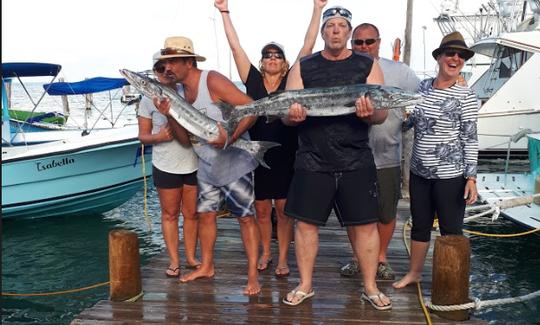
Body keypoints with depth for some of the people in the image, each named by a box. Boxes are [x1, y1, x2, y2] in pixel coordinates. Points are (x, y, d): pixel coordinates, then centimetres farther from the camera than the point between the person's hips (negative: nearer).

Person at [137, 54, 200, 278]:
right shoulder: (148, 100, 0)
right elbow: (143, 135, 1)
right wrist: (158, 136, -19)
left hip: (193, 164, 1)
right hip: (165, 166, -1)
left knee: (191, 213, 10)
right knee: (169, 213, 7)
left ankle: (191, 257, 24)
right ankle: (174, 261, 19)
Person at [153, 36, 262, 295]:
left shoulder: (212, 81, -17)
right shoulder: (180, 91, 6)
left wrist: (229, 139, -29)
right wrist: (169, 114, -11)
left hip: (234, 163, -7)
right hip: (206, 165, 8)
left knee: (246, 217, 0)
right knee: (205, 214, 13)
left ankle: (253, 274, 9)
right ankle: (206, 266, 29)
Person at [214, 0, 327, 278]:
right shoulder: (253, 80, 3)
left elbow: (308, 46, -4)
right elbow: (235, 47, 1)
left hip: (285, 156, -1)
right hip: (257, 155, 2)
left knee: (283, 208, 6)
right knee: (261, 209, 12)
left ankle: (283, 258, 20)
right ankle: (265, 253, 30)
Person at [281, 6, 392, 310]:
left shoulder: (368, 65, 5)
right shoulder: (303, 67, 6)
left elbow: (382, 113, -1)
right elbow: (287, 115, 2)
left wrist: (370, 112, -24)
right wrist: (293, 114, -21)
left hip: (357, 161, 0)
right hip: (312, 160, 1)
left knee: (366, 224, 4)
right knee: (306, 222, 6)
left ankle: (370, 288, 23)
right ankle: (305, 285, 24)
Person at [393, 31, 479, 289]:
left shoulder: (465, 97, -8)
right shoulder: (422, 87, 6)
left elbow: (470, 139, -8)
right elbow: (407, 121, 17)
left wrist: (471, 177, -12)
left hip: (450, 176, -5)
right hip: (419, 172, 5)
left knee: (451, 230, 6)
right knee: (419, 225, 17)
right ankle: (414, 272, 34)